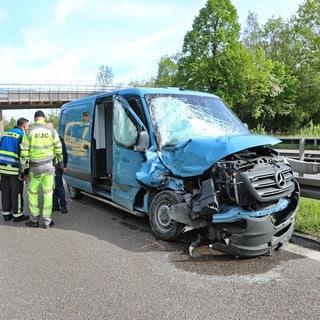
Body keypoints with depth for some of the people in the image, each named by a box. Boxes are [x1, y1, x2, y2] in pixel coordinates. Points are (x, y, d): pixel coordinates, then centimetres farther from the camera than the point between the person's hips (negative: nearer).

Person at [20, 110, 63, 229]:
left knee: (32, 192, 14)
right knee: (48, 193, 8)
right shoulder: (51, 131, 0)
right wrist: (60, 162, 17)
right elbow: (58, 149, 3)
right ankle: (47, 221, 12)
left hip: (35, 167, -1)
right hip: (49, 165, 1)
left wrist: (23, 168, 1)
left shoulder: (28, 132, -4)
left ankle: (34, 220, 18)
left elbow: (24, 151, -6)